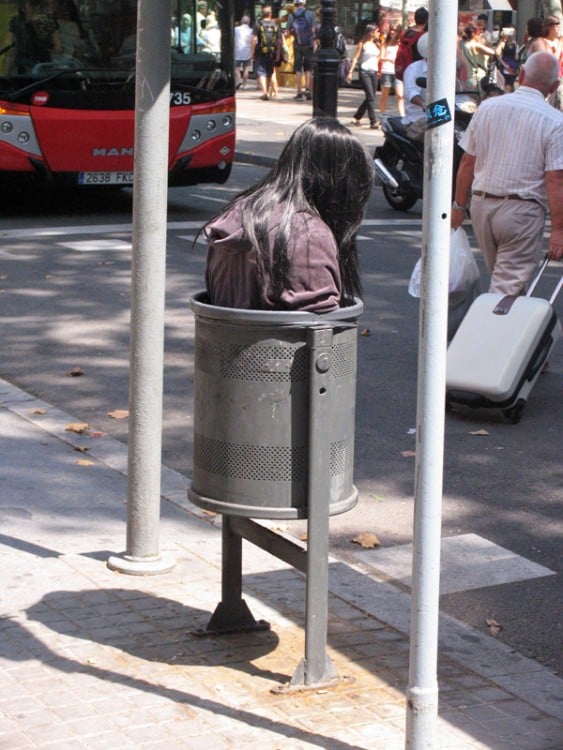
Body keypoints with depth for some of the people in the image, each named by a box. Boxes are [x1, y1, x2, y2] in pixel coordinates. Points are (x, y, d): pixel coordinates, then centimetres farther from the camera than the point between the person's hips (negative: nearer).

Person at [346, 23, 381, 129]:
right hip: (365, 72, -6)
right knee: (371, 97, -13)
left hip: (374, 72, 6)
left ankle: (357, 118, 21)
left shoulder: (377, 44, 14)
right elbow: (356, 58, -3)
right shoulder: (363, 44, -2)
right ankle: (374, 121, -14)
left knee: (370, 98, 7)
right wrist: (350, 72, -10)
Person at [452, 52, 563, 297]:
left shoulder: (487, 107, 3)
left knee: (499, 275, 21)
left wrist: (459, 206, 16)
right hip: (522, 212, -5)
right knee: (509, 286, -1)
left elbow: (467, 163, 7)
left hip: (481, 205, 5)